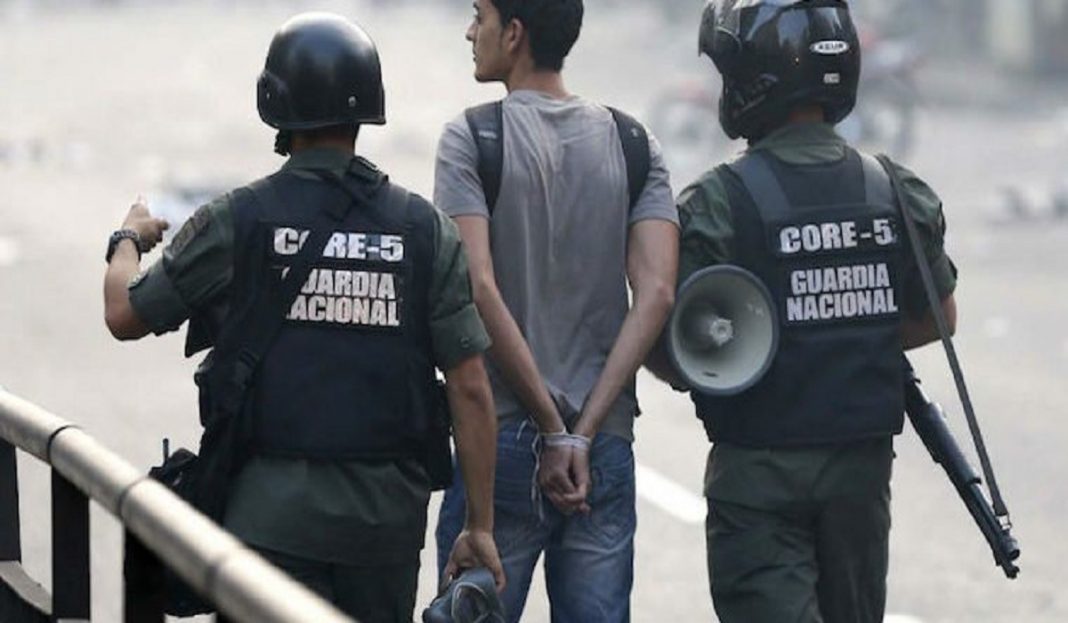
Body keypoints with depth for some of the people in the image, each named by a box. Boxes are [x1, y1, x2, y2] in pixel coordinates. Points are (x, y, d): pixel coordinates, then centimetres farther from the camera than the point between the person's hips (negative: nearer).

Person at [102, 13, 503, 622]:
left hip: (271, 513, -2)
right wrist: (481, 525, 4)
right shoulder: (425, 228, -1)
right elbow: (470, 389, -3)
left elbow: (127, 315, 9)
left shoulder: (238, 221, -5)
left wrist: (129, 241, 30)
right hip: (386, 518, 2)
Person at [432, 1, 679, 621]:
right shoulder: (635, 146, 7)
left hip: (501, 438, -4)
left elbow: (480, 291, -15)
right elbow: (657, 294, -4)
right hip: (607, 444, 4)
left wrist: (554, 427, -11)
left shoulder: (472, 139, -5)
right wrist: (583, 433, -8)